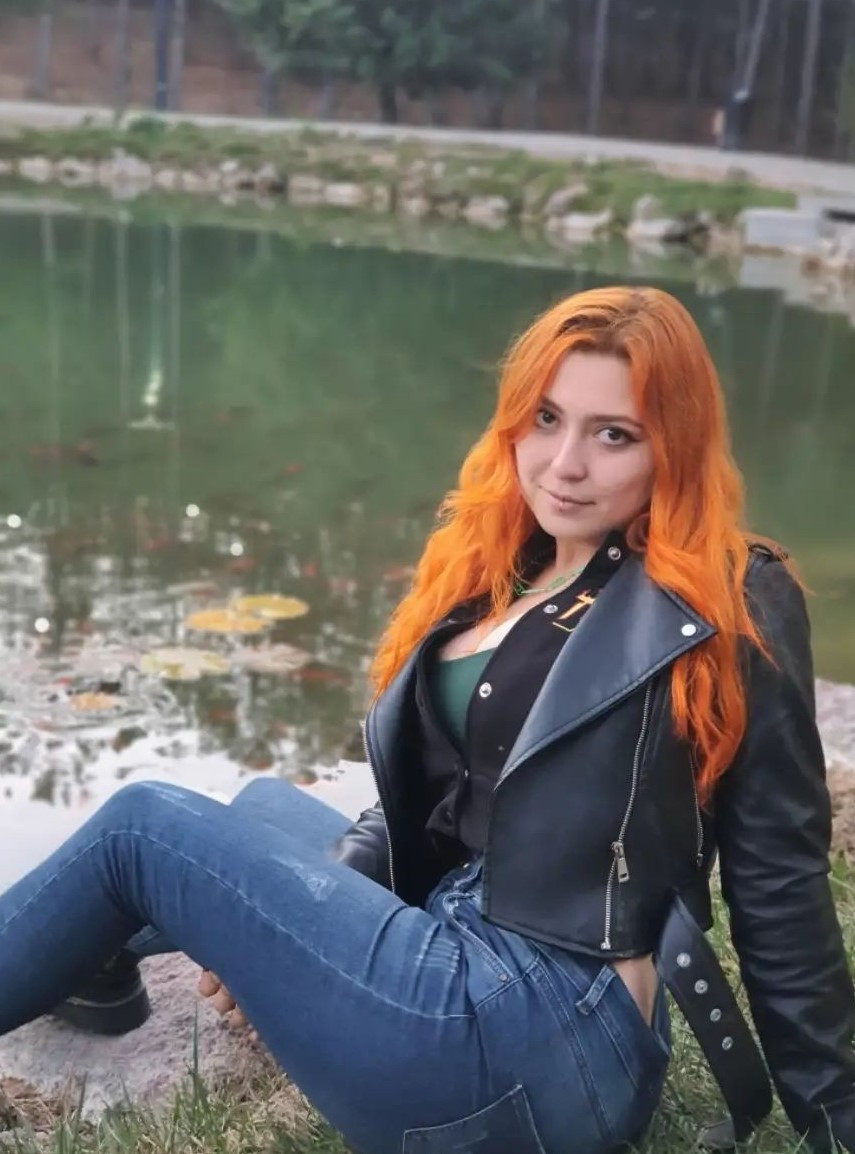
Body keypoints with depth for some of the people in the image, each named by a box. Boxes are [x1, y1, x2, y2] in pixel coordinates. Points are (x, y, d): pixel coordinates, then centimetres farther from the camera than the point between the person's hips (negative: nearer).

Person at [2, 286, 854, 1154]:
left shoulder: (730, 610, -12)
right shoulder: (500, 569, 10)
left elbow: (778, 883, -9)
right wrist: (284, 908, 3)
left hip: (551, 1035, -8)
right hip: (461, 946, 8)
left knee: (144, 826, -1)